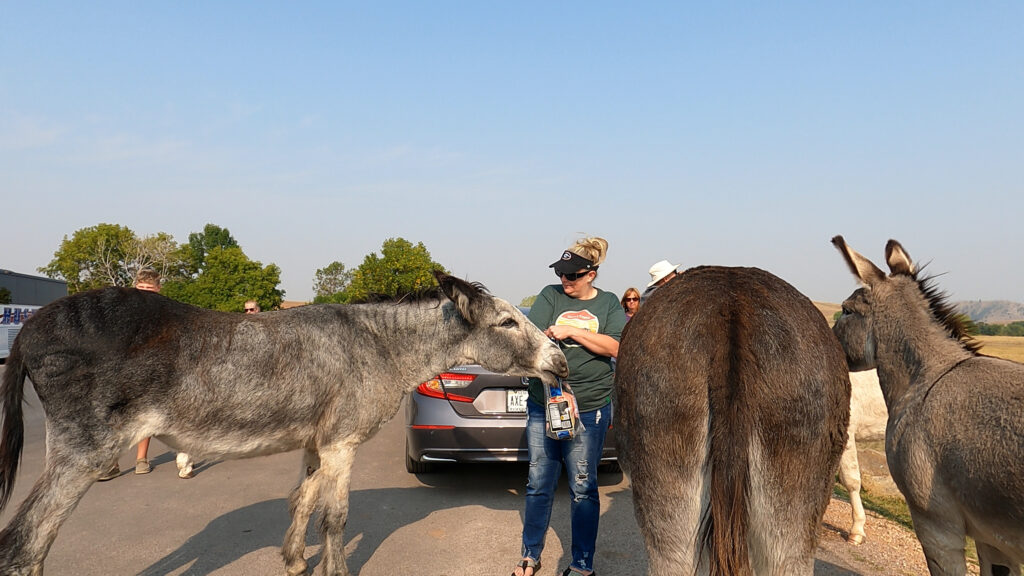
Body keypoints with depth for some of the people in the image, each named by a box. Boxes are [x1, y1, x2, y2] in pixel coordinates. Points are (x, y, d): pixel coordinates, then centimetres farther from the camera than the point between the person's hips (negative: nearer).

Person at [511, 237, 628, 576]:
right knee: (539, 484, 12)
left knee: (583, 488, 7)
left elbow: (615, 347, -9)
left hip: (589, 410, -1)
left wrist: (570, 331, -15)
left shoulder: (608, 303, 5)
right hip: (542, 405, 1)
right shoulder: (550, 296, 4)